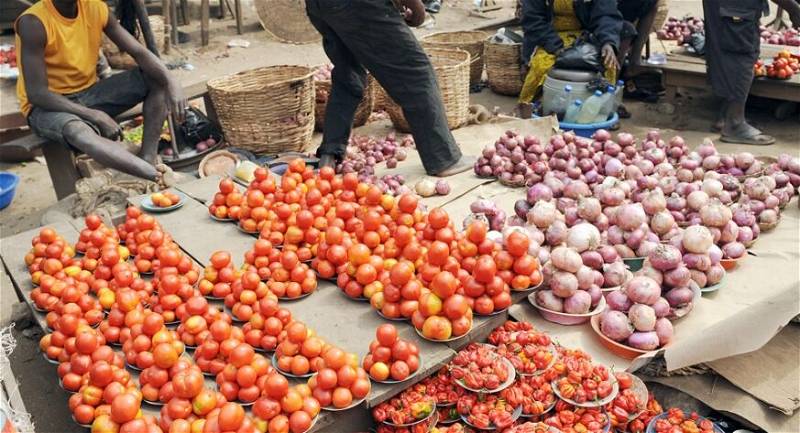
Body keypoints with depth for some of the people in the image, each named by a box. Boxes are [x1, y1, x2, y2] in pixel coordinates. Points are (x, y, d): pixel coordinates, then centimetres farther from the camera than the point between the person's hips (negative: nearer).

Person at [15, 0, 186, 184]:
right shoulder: (33, 23, -20)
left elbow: (139, 52, -7)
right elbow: (36, 94, -23)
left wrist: (171, 83, -25)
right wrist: (97, 116, -29)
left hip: (89, 93, 6)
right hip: (46, 105, -6)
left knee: (156, 78, -11)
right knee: (78, 132, -40)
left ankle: (147, 160, -23)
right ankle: (158, 178, -47)